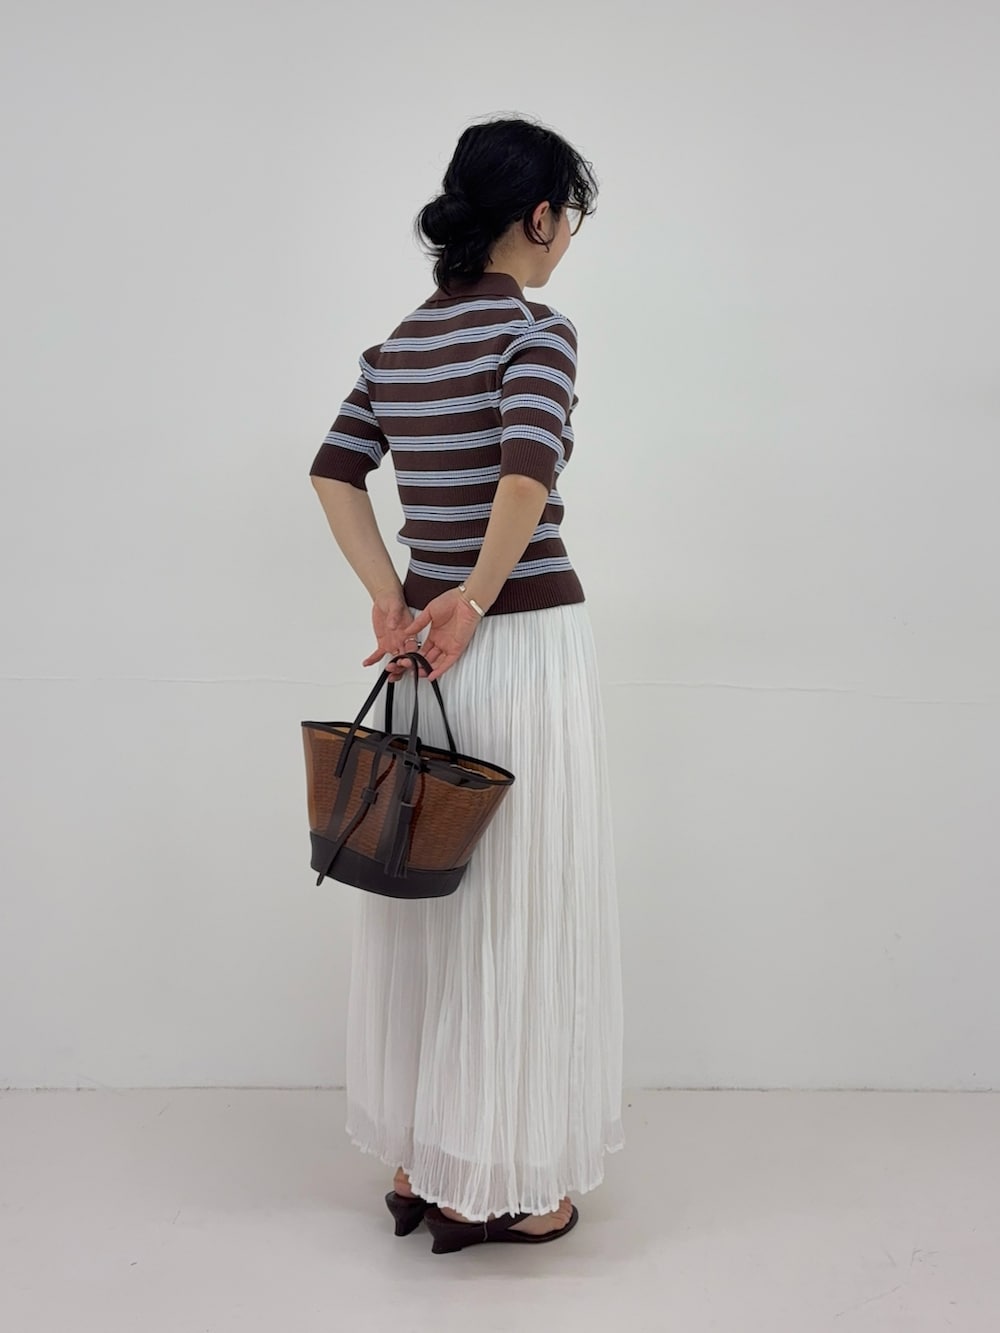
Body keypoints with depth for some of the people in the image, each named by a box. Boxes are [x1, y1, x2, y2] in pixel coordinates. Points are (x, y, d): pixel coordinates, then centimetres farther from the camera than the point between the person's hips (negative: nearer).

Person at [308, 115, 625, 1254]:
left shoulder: (400, 341, 11)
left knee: (421, 900, 15)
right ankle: (501, 1186, 17)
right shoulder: (536, 330, -11)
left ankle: (416, 1162, 28)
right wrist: (476, 598, -15)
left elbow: (336, 473, 11)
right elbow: (525, 477, -26)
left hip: (426, 646, 7)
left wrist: (389, 599, 5)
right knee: (519, 909, 4)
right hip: (527, 646, -7)